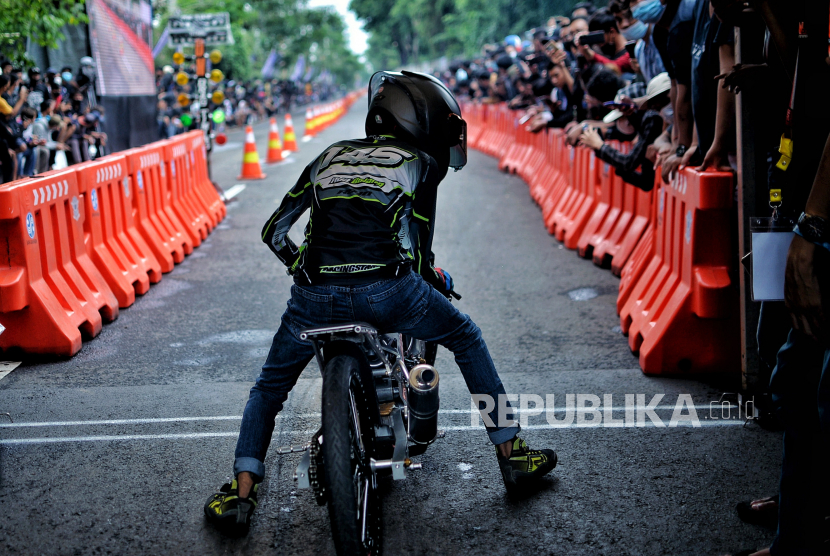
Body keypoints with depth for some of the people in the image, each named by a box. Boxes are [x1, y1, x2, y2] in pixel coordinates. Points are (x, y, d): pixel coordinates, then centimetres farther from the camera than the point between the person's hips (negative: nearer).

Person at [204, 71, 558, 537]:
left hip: (317, 294, 3)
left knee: (269, 389, 26)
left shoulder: (330, 156, 25)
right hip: (387, 289, -2)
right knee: (467, 338, 25)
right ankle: (511, 453, 27)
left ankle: (241, 494, 14)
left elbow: (274, 231, 24)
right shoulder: (421, 162, 16)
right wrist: (435, 279, 36)